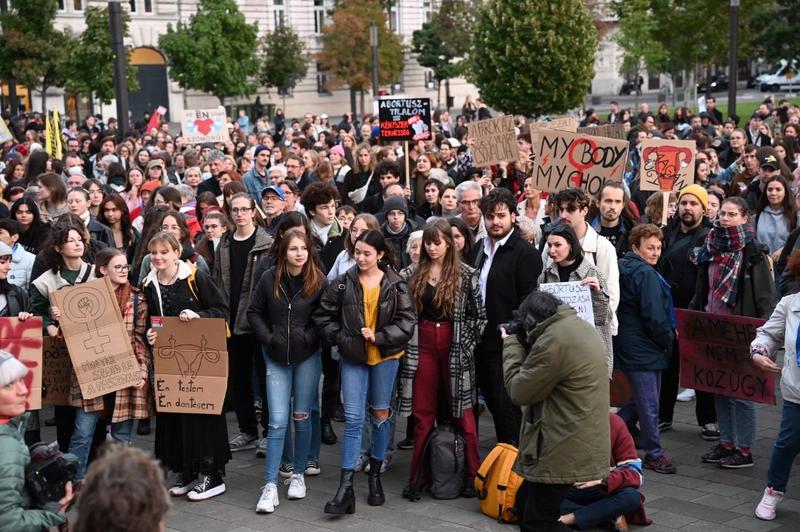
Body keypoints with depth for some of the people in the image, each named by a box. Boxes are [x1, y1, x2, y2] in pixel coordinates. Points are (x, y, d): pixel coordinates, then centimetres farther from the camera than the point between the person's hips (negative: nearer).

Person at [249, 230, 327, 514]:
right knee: (278, 421, -5)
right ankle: (270, 486, -2)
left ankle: (298, 474, 26)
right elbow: (254, 312, 6)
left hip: (307, 357, 0)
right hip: (277, 358, 0)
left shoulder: (319, 281, -6)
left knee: (301, 418, 9)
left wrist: (311, 338, -11)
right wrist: (267, 338, -4)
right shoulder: (270, 279, -3)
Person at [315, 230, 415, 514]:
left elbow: (406, 321, -8)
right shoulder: (343, 283, -2)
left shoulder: (396, 285, -5)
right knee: (353, 419, -5)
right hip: (353, 357, 0)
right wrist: (341, 338, -7)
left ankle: (375, 475, 28)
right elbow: (323, 315, 3)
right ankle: (346, 487, -6)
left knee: (380, 415, 12)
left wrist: (379, 336, -16)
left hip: (385, 357, 0)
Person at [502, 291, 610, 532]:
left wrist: (512, 345, -3)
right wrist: (524, 346, 7)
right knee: (524, 503, 23)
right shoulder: (579, 326, 10)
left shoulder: (553, 341, -23)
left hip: (564, 454, -11)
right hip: (580, 446, 11)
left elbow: (519, 392, -14)